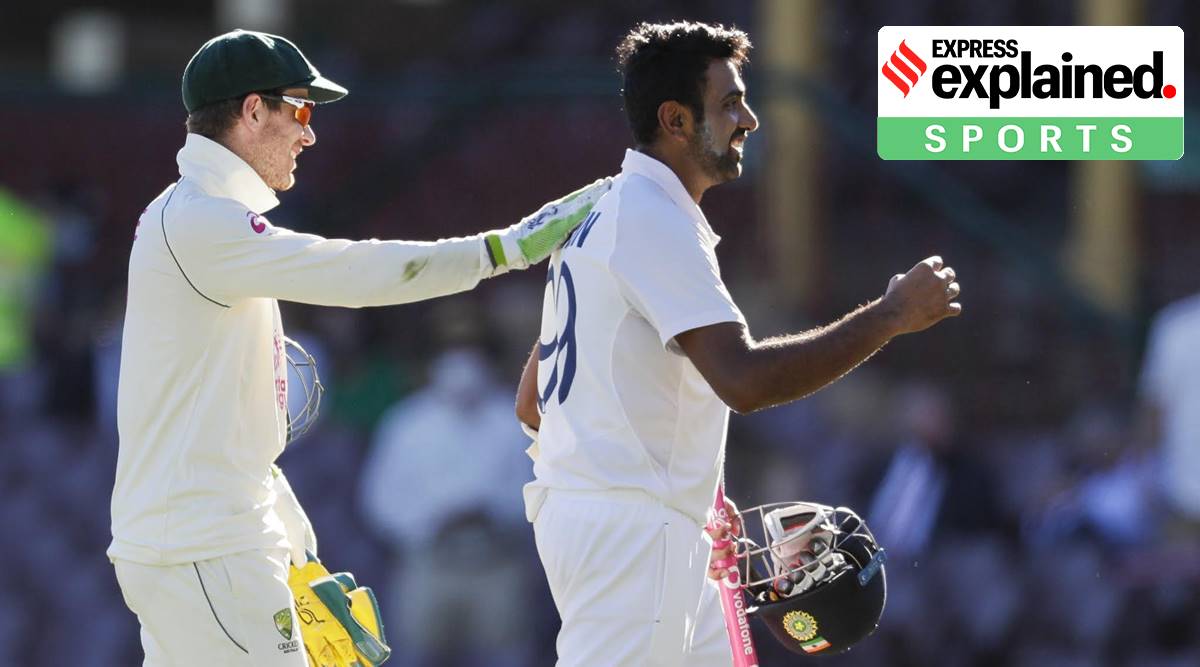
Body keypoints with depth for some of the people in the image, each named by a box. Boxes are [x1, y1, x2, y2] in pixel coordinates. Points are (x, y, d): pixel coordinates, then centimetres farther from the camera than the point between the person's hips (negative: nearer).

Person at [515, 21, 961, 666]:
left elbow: (530, 405, 22)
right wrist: (891, 315, -20)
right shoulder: (655, 220, -14)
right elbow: (743, 379, -26)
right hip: (627, 530, -11)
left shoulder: (603, 216, 18)